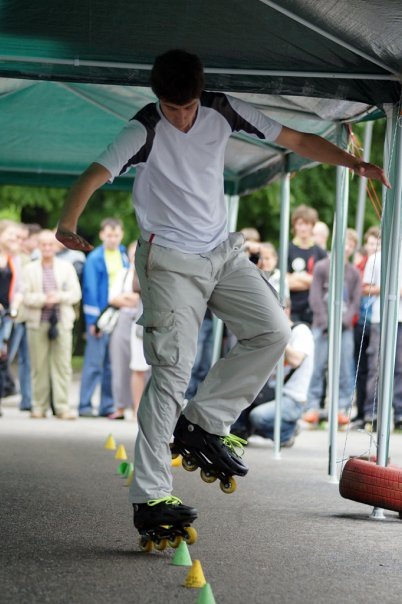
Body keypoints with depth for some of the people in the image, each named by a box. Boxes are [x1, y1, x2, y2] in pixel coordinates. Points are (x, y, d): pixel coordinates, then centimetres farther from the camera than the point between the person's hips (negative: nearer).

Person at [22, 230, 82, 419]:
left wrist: (58, 297, -11)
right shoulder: (29, 269, 10)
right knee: (39, 366, -1)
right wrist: (43, 299, -14)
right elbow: (25, 296, 0)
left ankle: (62, 407, -3)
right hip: (37, 323, -1)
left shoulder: (67, 267, 13)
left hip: (62, 323, 1)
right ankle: (39, 407, 5)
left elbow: (75, 294, 5)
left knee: (62, 365, -4)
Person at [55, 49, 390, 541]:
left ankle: (203, 423, 5)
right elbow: (93, 177, -29)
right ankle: (148, 498, -16)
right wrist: (67, 225, -48)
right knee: (172, 370, -15)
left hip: (222, 252, 6)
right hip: (170, 261, -6)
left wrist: (353, 163, -10)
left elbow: (295, 140, 4)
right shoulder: (145, 131, -16)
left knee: (273, 331, -6)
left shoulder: (224, 111, -2)